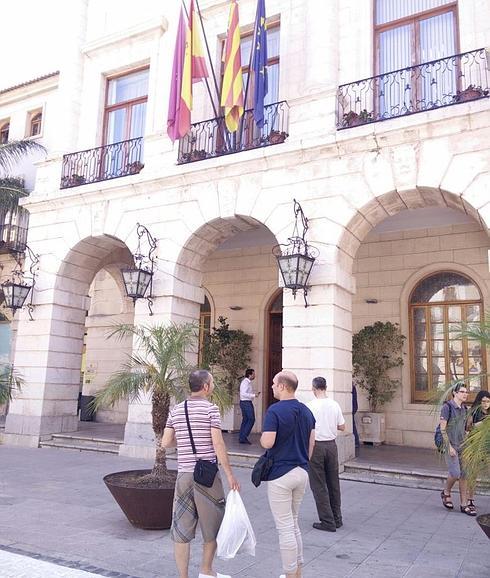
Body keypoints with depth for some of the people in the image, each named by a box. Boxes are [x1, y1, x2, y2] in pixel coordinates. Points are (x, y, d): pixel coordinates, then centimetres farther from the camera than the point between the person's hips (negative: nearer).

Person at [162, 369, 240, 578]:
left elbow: (165, 443, 7)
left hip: (184, 474, 4)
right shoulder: (211, 409, -8)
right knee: (212, 526, 15)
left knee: (181, 529, 9)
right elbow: (218, 445, -13)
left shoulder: (176, 410, 7)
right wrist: (230, 475, -9)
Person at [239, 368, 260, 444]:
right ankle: (244, 436, -5)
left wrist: (255, 394, 13)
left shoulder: (248, 382, 15)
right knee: (251, 419, -8)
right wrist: (253, 395, -22)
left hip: (246, 403, 10)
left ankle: (241, 438, 14)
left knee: (245, 420, 11)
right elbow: (243, 393, -25)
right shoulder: (245, 382, -15)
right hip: (246, 403, -10)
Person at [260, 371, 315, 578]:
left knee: (285, 528, 2)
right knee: (293, 524, 20)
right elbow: (311, 444, 11)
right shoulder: (306, 411, 6)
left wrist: (261, 437, 0)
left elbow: (267, 442, -22)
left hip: (280, 475, -8)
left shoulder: (275, 411, -16)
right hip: (302, 473, 8)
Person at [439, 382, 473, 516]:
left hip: (462, 445, 7)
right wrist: (449, 447, -16)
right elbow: (443, 429, -13)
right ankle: (446, 493, 16)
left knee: (463, 475, 6)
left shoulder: (464, 408, 9)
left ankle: (464, 505, 12)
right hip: (450, 445, -7)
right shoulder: (447, 407, -12)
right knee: (455, 473, -12)